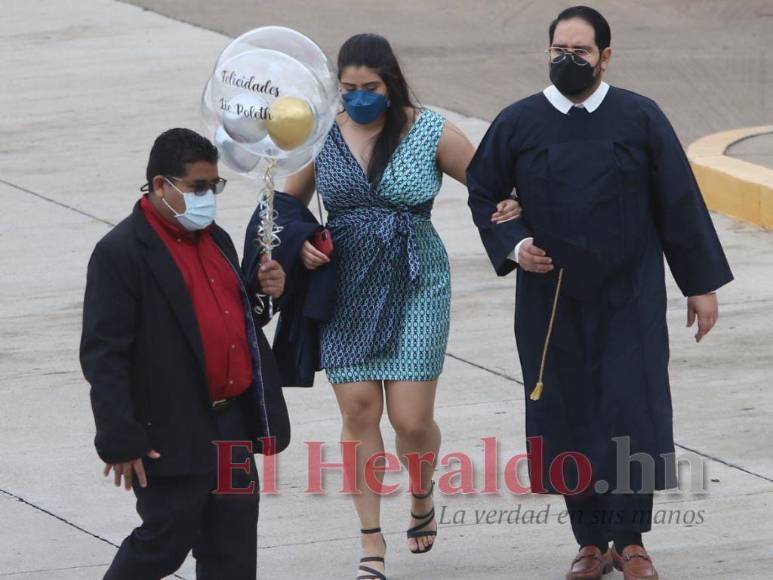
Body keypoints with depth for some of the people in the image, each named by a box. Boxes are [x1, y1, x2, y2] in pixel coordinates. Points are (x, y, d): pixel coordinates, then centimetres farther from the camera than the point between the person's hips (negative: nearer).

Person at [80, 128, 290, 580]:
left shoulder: (215, 239, 12)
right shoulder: (122, 253, -14)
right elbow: (103, 355, -17)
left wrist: (262, 290, 3)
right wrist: (121, 441, -20)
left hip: (231, 423, 8)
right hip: (173, 436, -8)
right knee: (166, 543, 0)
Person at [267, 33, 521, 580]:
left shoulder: (431, 133, -5)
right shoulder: (322, 135, 0)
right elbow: (289, 204, 14)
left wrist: (510, 207, -20)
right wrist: (300, 245, -6)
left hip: (414, 288, -2)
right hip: (345, 291, 2)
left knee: (412, 418, -6)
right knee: (359, 412, 0)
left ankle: (422, 498, 29)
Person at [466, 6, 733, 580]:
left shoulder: (640, 119, -3)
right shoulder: (518, 123, -1)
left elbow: (679, 205, 1)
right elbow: (483, 194, 10)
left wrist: (701, 284, 3)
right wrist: (513, 246, -7)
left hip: (630, 296, -1)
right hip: (551, 301, 1)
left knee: (633, 411, -5)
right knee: (568, 419, 3)